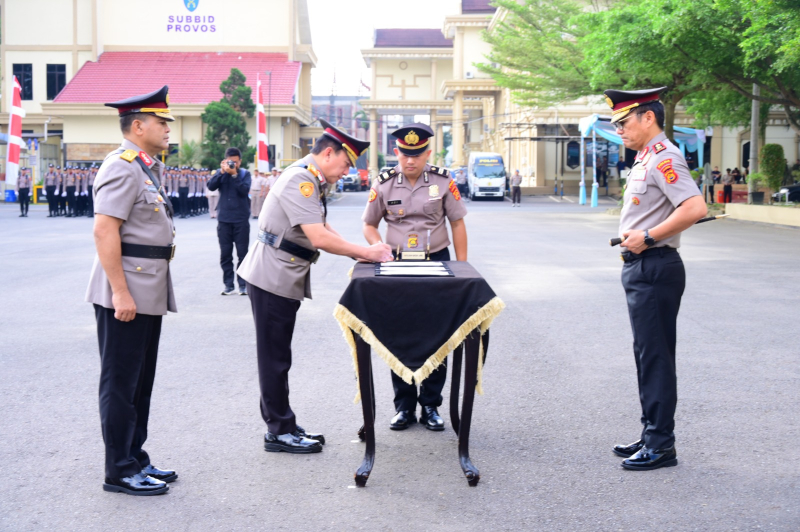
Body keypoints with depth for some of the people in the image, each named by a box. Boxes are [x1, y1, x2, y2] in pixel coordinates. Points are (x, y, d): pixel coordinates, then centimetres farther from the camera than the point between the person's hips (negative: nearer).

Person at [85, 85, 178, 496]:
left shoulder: (147, 168, 15)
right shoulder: (122, 166, -15)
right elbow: (104, 231, -22)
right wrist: (120, 292, -24)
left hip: (149, 292, 10)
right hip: (126, 292, -10)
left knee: (141, 382, 16)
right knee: (121, 383, 0)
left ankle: (136, 459, 28)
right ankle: (119, 472, 9)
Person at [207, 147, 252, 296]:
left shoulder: (244, 174, 2)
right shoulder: (221, 173, 8)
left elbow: (244, 190, -13)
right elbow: (211, 186, -7)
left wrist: (234, 174, -17)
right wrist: (222, 172, -15)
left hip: (241, 220, -2)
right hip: (224, 219, 2)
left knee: (242, 253, 0)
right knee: (225, 254, 4)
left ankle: (243, 285, 5)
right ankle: (228, 285, 9)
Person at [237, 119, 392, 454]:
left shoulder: (310, 181, 14)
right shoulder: (299, 180, -19)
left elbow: (322, 228, 21)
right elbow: (319, 238, -26)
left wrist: (357, 252, 7)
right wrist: (365, 252, -17)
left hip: (285, 278, 10)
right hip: (272, 278, -10)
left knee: (278, 357, 14)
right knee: (275, 357, -2)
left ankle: (282, 426, 22)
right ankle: (279, 432, 6)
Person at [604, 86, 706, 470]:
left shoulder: (663, 158, -15)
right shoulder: (645, 159, 16)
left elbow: (695, 208, -27)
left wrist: (646, 238, -22)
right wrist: (631, 237, 8)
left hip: (654, 270, -11)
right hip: (641, 268, 11)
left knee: (655, 357, -5)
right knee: (647, 355, 15)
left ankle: (661, 445, 2)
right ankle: (651, 435, 24)